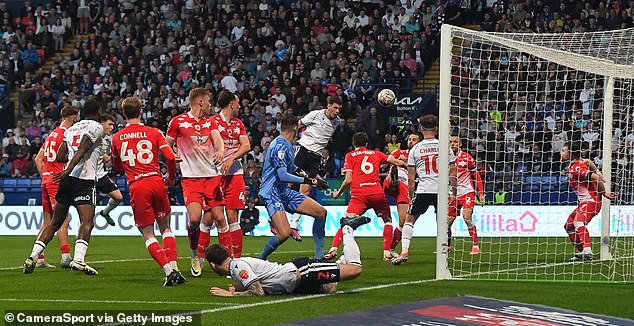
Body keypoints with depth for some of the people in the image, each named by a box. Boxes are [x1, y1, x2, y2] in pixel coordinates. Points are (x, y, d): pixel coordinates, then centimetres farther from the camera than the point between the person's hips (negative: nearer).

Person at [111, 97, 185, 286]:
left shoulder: (117, 138, 9)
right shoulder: (153, 133, 4)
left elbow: (117, 167, 21)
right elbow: (170, 157, -3)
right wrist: (171, 178, 14)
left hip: (137, 187, -1)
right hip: (157, 182, 1)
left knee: (148, 235, 4)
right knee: (165, 228, 16)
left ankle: (168, 270, -12)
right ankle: (174, 268, 3)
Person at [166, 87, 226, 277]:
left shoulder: (209, 122, 14)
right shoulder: (178, 122, 2)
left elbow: (217, 138, -1)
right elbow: (167, 145, 11)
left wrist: (220, 150, -23)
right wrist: (173, 156, -10)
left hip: (211, 176, 4)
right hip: (190, 177, -4)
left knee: (219, 217, -1)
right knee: (195, 218, -18)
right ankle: (195, 255, 6)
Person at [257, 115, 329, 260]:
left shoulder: (288, 145, 14)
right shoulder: (280, 146, -17)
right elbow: (283, 176, -23)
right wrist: (308, 181, -22)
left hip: (285, 192, 10)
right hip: (272, 194, -10)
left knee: (321, 212, 3)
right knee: (284, 233, -26)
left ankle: (320, 257, 9)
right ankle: (260, 260, -3)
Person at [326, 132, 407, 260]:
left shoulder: (350, 156, 12)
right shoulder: (376, 154, 20)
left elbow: (348, 180, 4)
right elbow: (397, 162, 19)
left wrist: (338, 193, 18)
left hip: (359, 194, -2)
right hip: (377, 192, 2)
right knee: (388, 220, 21)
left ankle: (333, 248, -25)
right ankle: (387, 252, 11)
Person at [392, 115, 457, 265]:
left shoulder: (415, 149, 4)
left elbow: (411, 178, 5)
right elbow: (453, 173, 6)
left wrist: (411, 196, 15)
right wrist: (454, 193, 15)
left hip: (423, 190, -1)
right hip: (442, 190, 1)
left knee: (410, 219, 9)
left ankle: (404, 251, -4)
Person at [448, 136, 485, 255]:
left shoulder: (466, 158, -3)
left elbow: (476, 176, 2)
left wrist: (481, 193, -3)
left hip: (467, 192, -4)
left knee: (467, 218, -19)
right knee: (447, 222, 2)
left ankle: (475, 246, -14)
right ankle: (447, 246, 23)